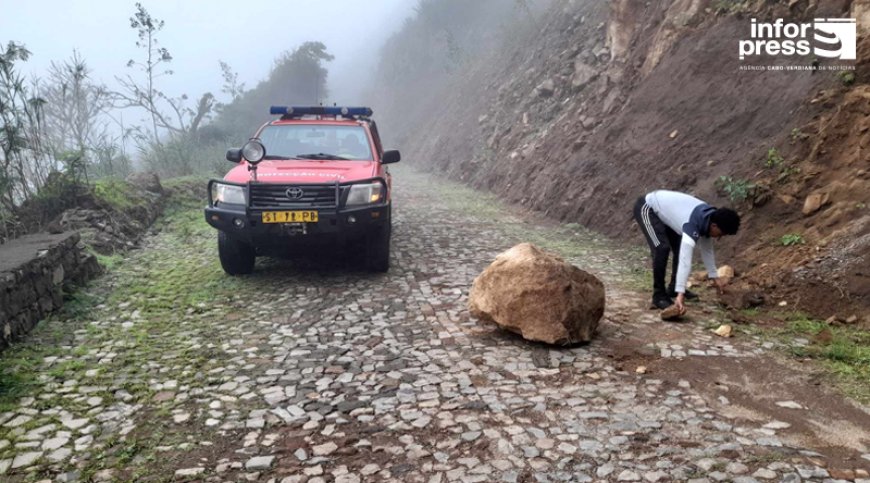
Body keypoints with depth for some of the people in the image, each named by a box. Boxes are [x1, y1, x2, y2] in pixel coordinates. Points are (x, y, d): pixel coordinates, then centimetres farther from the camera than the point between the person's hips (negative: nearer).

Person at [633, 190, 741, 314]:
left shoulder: (708, 218, -8)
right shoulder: (693, 225, -35)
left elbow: (706, 249, 8)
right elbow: (685, 260, -44)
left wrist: (715, 277, 14)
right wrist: (680, 295, -50)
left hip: (662, 209, 9)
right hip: (646, 208, -9)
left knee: (681, 247, 9)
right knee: (662, 248, -23)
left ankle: (674, 288, 22)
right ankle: (659, 296, -12)